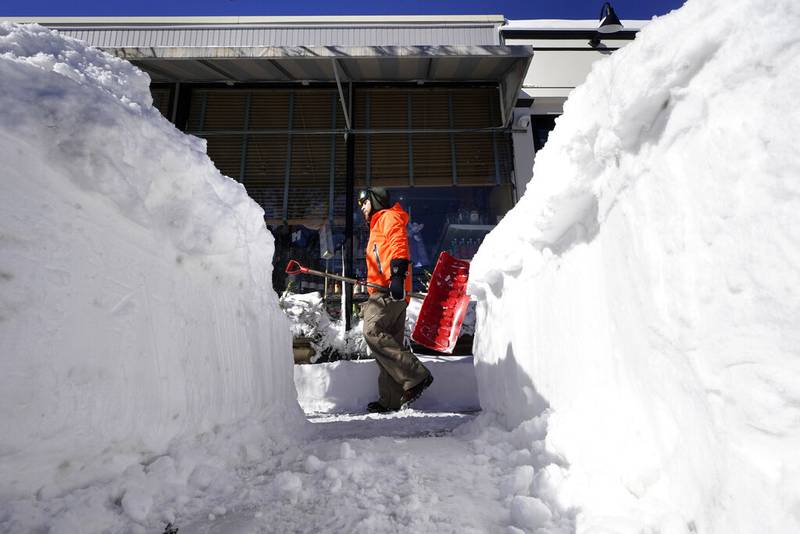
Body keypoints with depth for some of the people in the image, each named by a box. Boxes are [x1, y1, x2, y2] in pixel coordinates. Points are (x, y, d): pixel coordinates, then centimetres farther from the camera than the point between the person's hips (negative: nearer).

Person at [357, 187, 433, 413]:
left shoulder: (389, 217, 5)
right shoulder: (377, 226, 34)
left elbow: (398, 244, -15)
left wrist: (397, 275, -28)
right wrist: (371, 288, 25)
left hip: (391, 290, -10)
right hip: (384, 291, 10)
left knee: (373, 331, -21)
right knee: (390, 342, 5)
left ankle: (416, 376, -17)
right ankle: (392, 400, 7)